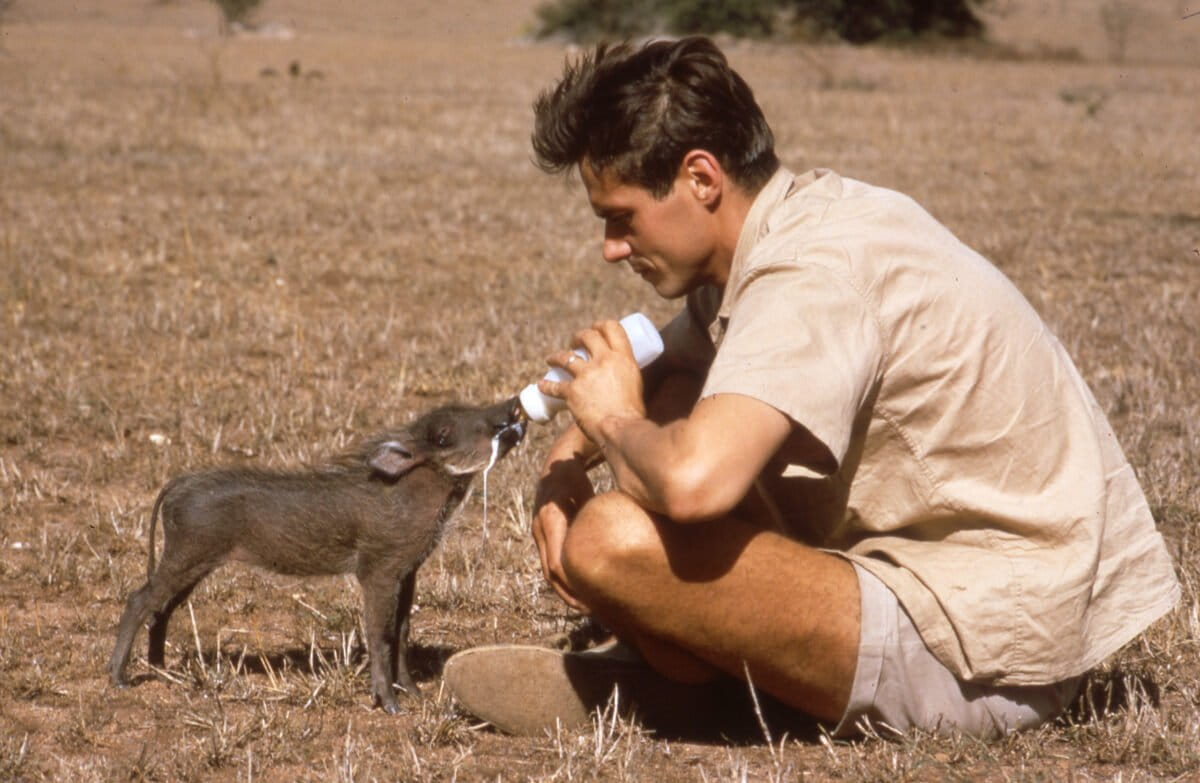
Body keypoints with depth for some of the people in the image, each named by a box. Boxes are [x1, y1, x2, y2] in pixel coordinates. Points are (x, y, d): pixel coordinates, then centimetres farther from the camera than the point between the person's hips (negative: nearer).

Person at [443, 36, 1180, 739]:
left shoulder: (815, 275, -22)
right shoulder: (800, 218, 7)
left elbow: (692, 481, -37)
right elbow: (670, 383, 21)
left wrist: (617, 423, -14)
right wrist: (570, 460, 1)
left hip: (983, 663, -11)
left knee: (616, 539, -24)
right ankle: (666, 673, 6)